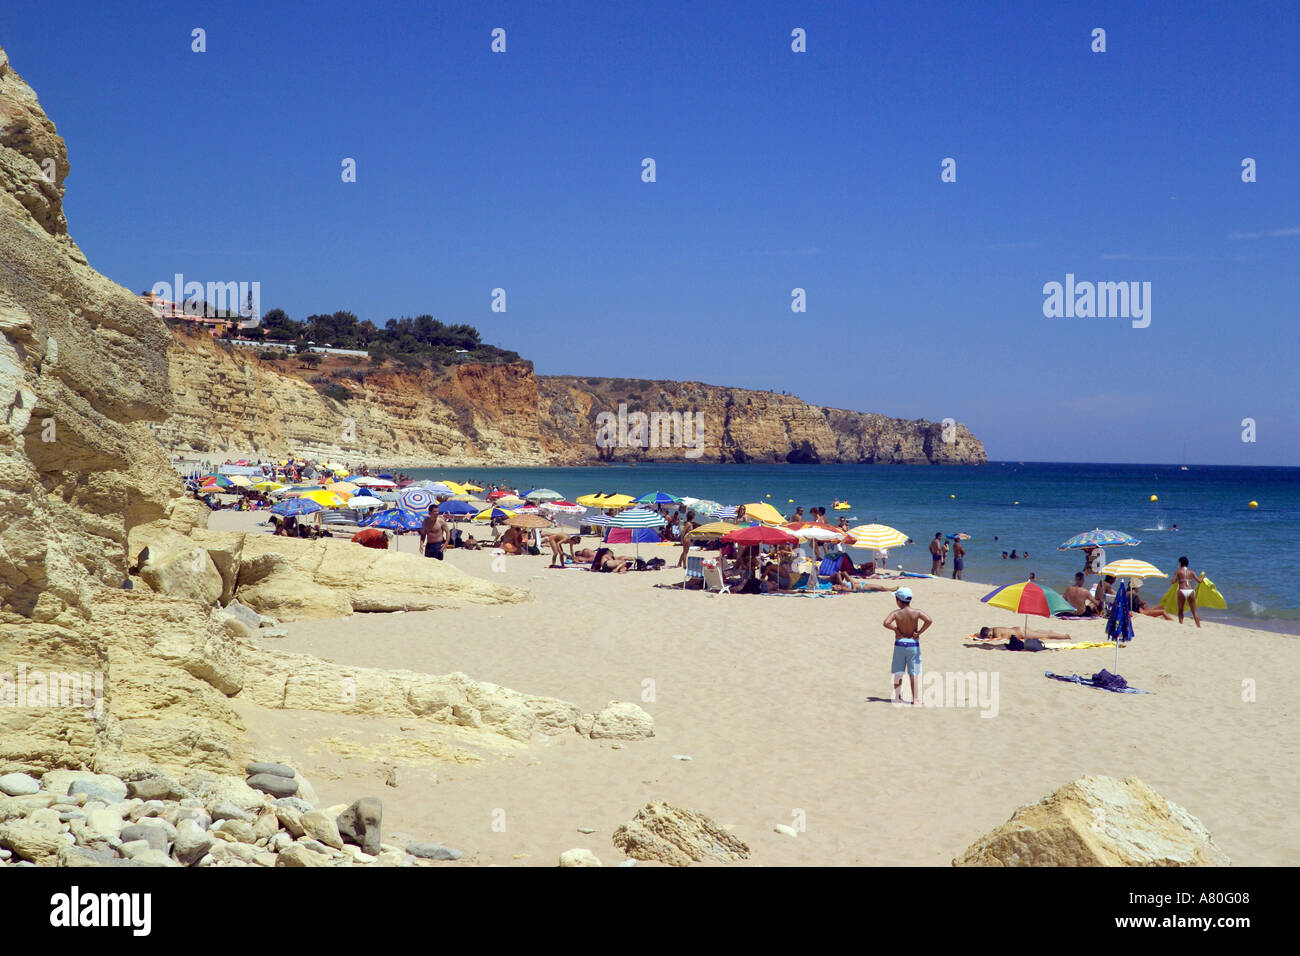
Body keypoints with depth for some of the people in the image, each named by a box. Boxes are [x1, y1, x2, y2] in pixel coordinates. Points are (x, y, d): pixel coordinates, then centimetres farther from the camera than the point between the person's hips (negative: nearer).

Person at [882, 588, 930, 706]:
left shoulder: (896, 613, -8)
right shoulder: (916, 612, -6)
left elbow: (886, 623, -23)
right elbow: (929, 621, -20)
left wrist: (895, 630, -7)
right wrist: (919, 632, -11)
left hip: (900, 644, 0)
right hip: (913, 644, 0)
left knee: (898, 673, 12)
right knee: (914, 673, 5)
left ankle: (898, 697, 16)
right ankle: (915, 699, 4)